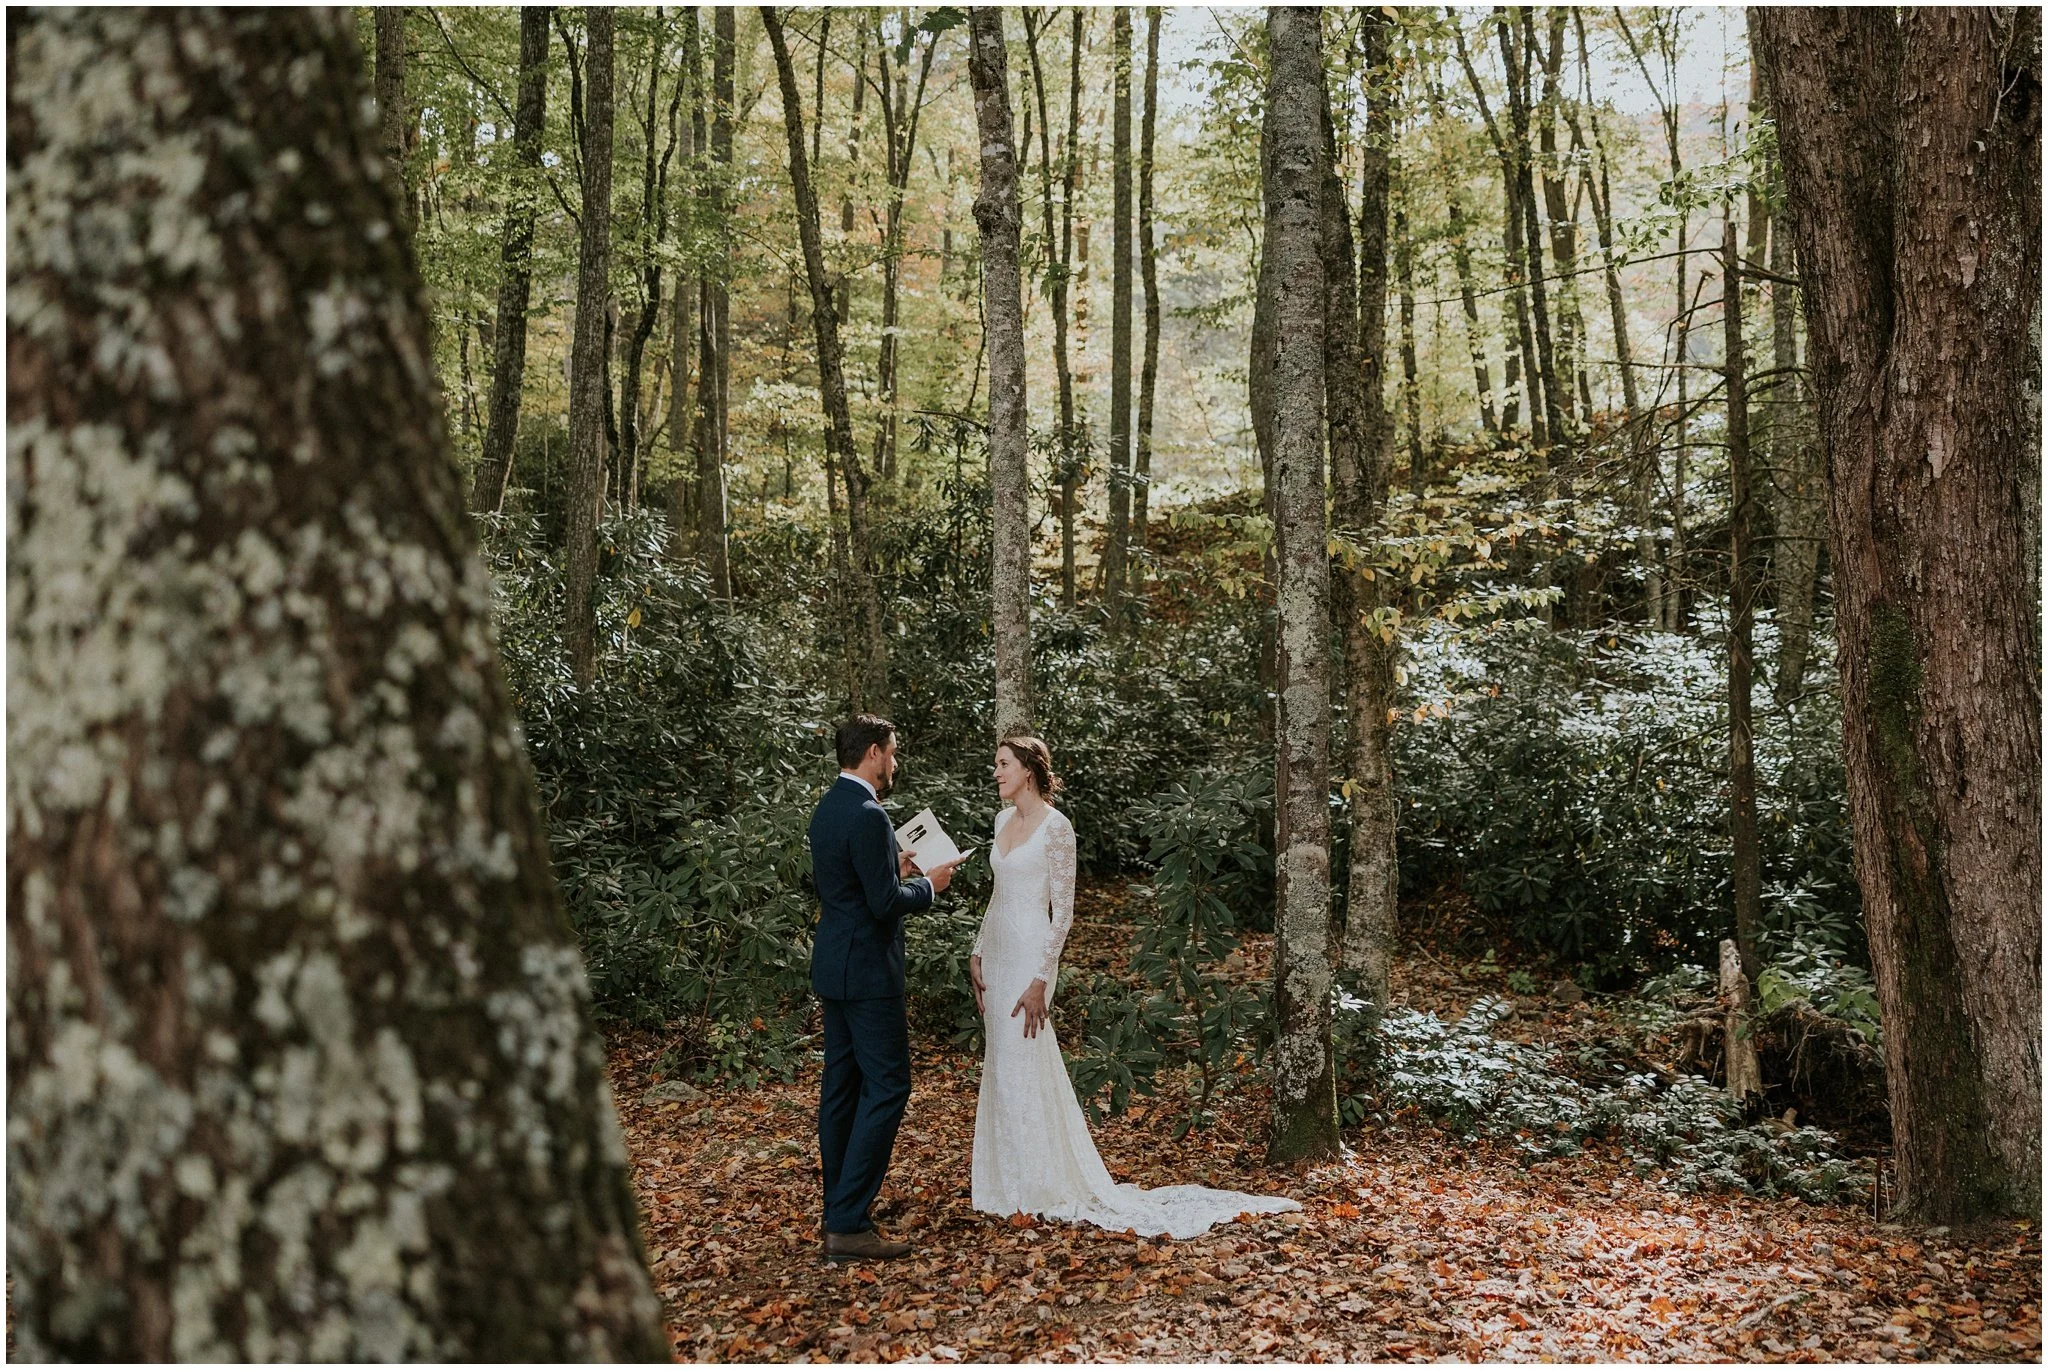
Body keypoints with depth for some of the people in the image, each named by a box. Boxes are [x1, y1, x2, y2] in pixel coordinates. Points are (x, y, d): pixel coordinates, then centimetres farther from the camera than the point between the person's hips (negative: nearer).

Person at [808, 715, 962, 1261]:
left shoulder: (827, 809, 11)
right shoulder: (868, 816, -20)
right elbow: (886, 904, -21)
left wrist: (894, 873, 15)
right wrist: (927, 884, -5)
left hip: (835, 969, 10)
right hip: (867, 972, -10)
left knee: (841, 1086, 13)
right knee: (886, 1087, -6)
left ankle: (839, 1211, 21)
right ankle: (848, 1225, -6)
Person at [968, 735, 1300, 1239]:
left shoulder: (1055, 827, -13)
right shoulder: (1003, 820, 11)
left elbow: (1063, 912, -14)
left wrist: (1039, 980, -18)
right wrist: (977, 953, 12)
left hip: (1028, 955, -8)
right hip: (996, 952, 8)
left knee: (1022, 1068, -3)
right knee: (1001, 1068, 12)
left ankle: (1043, 1188, 9)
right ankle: (1011, 1179, 23)